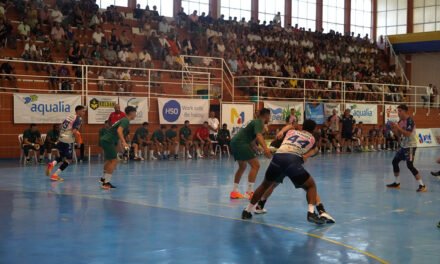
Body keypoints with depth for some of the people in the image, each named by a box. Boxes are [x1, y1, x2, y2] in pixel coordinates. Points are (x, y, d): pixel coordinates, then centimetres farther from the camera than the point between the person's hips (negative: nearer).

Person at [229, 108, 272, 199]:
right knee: (255, 165, -10)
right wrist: (266, 148, -41)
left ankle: (234, 192, 27)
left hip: (234, 142, 10)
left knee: (242, 167, 24)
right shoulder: (259, 122, -5)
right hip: (241, 143, -10)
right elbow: (259, 135, -26)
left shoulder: (255, 121, 24)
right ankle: (249, 192, -12)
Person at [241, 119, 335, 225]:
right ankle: (311, 212, -2)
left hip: (278, 157, 3)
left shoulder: (291, 131, 32)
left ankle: (247, 211, 32)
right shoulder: (311, 139, 26)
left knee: (265, 185, 26)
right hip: (294, 161, -3)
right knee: (311, 186, 18)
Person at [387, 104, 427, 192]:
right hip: (403, 146, 10)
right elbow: (399, 135, 14)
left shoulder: (410, 121, -17)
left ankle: (422, 185, -14)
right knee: (395, 161, 12)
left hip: (410, 146, -9)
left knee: (410, 165, -17)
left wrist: (398, 127, -27)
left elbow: (408, 134, -27)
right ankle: (397, 183, 24)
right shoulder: (400, 121, 9)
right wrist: (393, 129, -3)